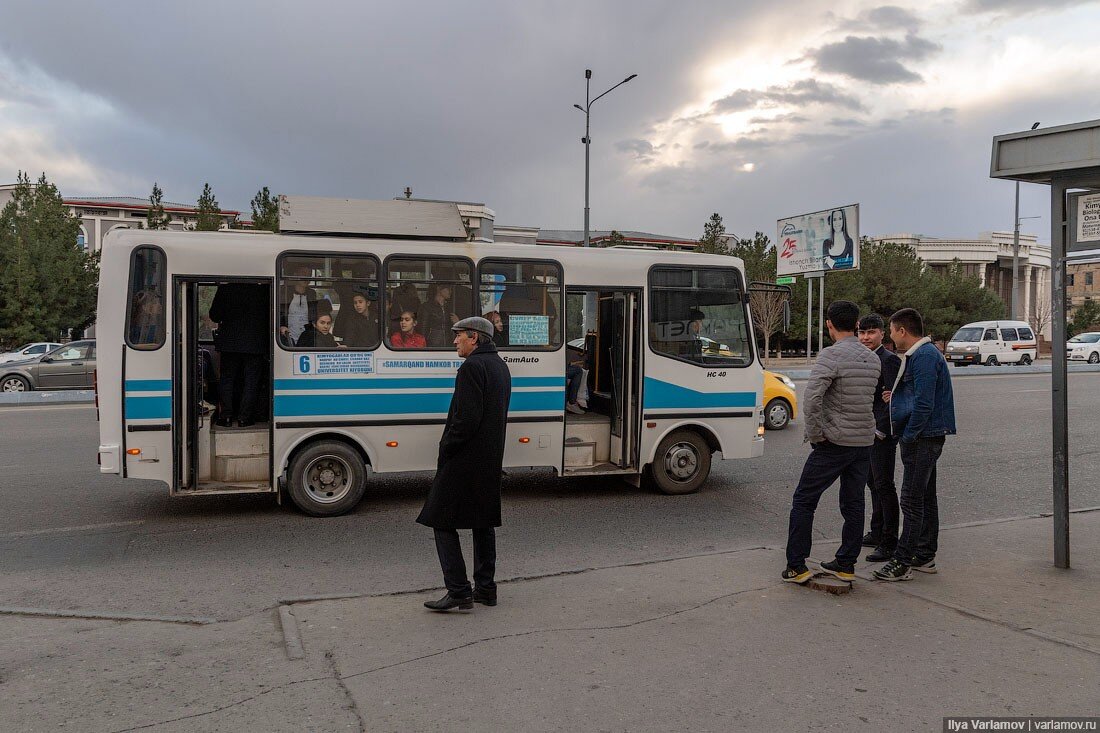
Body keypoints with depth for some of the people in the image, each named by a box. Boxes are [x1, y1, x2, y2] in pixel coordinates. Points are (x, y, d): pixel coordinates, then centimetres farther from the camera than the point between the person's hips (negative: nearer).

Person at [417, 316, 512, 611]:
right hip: (491, 460, 10)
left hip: (464, 461, -10)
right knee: (484, 523, 15)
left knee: (443, 522, -2)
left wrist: (445, 449, -12)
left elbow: (466, 418, -23)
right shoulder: (500, 366, 15)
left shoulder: (472, 366, -16)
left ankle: (458, 591, -3)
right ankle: (486, 588, 21)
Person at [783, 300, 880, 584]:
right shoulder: (872, 359, 8)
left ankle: (796, 566, 3)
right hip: (864, 442, 7)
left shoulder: (831, 355, -16)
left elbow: (811, 398, -25)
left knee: (803, 501, 2)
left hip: (835, 442, -7)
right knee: (853, 505, 14)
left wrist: (815, 435, -15)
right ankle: (846, 565, 21)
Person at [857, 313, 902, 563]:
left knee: (884, 486, -6)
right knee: (873, 483, 17)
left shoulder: (889, 360, -14)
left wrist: (881, 430, -20)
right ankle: (877, 533, 29)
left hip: (882, 433, -9)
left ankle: (889, 542, 0)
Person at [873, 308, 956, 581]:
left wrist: (907, 436, -16)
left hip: (922, 438, -11)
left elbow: (924, 403, -23)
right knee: (925, 498, 16)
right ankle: (925, 557, 25)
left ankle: (901, 563, -3)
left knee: (912, 501, -7)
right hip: (926, 437, 11)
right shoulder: (921, 354, 16)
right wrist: (896, 397, 8)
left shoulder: (925, 356, -18)